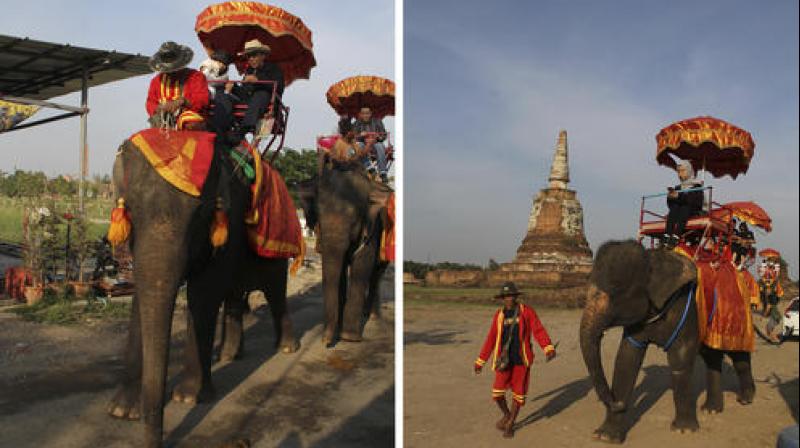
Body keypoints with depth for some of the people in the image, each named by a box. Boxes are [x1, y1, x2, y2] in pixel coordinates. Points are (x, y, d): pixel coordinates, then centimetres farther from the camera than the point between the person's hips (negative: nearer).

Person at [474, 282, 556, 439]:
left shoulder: (527, 312, -3)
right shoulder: (499, 315, 4)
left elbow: (539, 331, -12)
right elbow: (491, 339, 10)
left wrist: (549, 349, -29)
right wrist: (480, 361, 13)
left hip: (521, 360, -1)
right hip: (504, 360, 1)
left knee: (518, 393, 5)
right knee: (497, 393, -9)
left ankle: (510, 425, 27)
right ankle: (507, 414, 22)